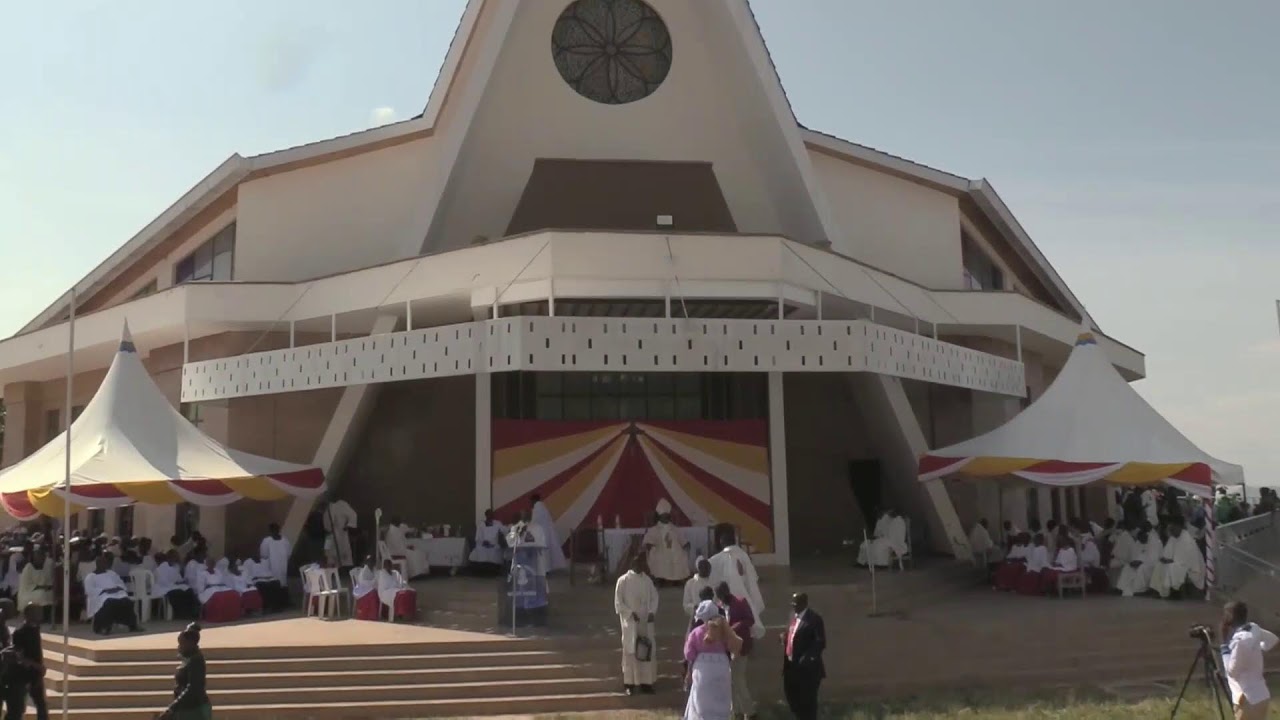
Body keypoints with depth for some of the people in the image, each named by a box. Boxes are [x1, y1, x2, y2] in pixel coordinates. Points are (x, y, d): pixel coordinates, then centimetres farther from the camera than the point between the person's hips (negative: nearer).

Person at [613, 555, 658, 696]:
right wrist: (631, 613, -16)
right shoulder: (623, 580, -7)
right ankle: (629, 683, 7)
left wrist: (652, 612, -8)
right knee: (630, 651, 0)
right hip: (630, 621, -4)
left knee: (648, 651, 4)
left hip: (646, 621, 4)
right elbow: (618, 602, -6)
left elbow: (654, 597, 9)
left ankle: (646, 682, 13)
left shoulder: (648, 580, 5)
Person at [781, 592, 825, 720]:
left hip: (807, 668, -8)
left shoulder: (814, 619, -13)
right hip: (791, 665, 8)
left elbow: (820, 642, -18)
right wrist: (784, 638, 2)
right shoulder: (793, 616, 12)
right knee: (792, 696, 16)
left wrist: (806, 659, -23)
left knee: (807, 700, 1)